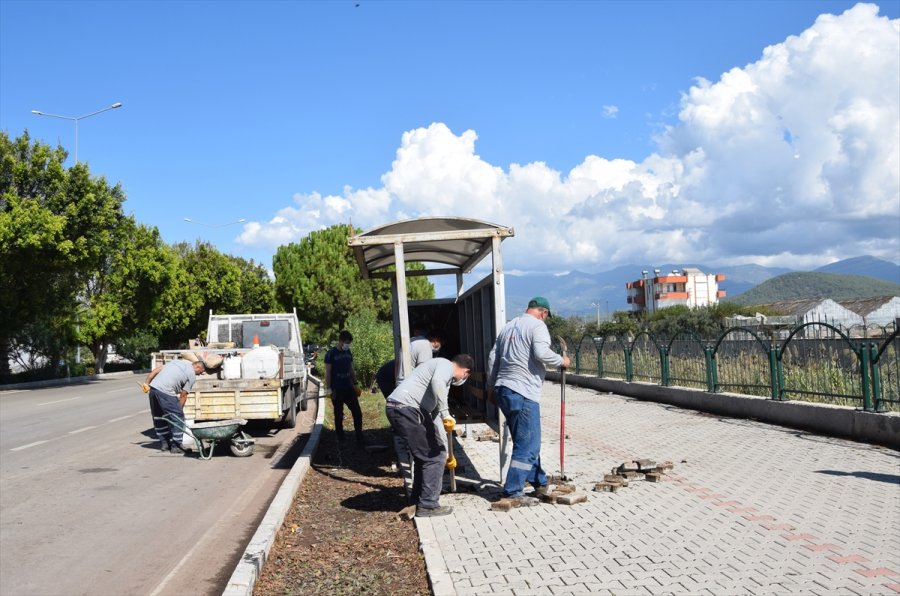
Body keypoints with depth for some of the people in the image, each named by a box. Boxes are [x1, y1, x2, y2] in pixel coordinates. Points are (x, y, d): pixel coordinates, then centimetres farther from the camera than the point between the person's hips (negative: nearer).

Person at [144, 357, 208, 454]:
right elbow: (183, 395, 3)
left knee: (158, 417, 20)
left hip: (153, 387, 8)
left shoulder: (178, 361, 24)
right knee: (178, 418, 5)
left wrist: (147, 383, 19)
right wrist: (179, 409, 11)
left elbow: (156, 369, 19)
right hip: (166, 392, -8)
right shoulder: (192, 376, 4)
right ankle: (176, 446, 7)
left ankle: (164, 443, 28)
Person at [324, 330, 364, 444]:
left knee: (357, 413, 1)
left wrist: (355, 384, 13)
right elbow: (328, 373, -8)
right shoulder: (331, 354, -8)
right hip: (337, 390, -5)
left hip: (349, 388, 5)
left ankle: (359, 439, 8)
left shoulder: (348, 353, 10)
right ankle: (341, 439, 13)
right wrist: (329, 389, -13)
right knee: (339, 416, 4)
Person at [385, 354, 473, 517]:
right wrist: (446, 414, -23)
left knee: (426, 454, 24)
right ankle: (428, 505, 5)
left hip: (397, 408, 10)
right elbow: (437, 382, -25)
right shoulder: (446, 365, 0)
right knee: (435, 457, -3)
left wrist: (446, 452, 37)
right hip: (405, 408, -10)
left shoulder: (445, 377, 29)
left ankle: (417, 498, 36)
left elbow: (434, 411, 33)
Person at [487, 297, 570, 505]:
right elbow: (542, 353, -22)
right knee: (527, 444, -4)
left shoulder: (509, 326, 18)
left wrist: (492, 385, 23)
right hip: (523, 393, -9)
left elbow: (492, 358, 18)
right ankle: (512, 492, -5)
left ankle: (539, 481, 29)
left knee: (528, 441, 19)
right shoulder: (537, 326, -5)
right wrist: (561, 361, -5)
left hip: (503, 390, 9)